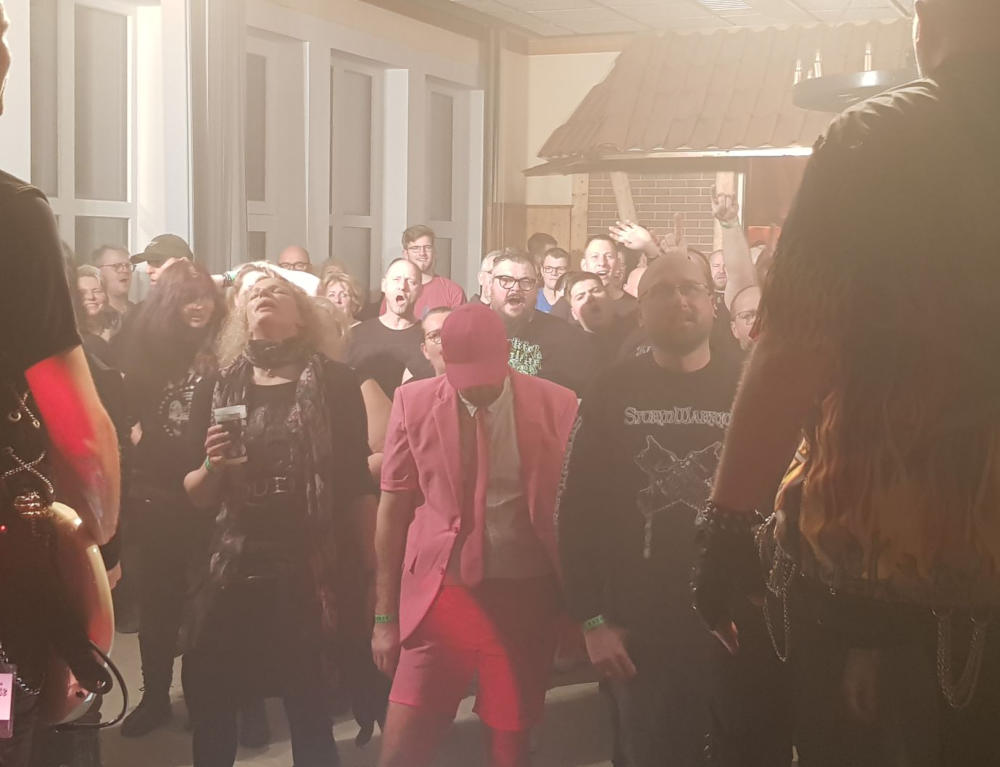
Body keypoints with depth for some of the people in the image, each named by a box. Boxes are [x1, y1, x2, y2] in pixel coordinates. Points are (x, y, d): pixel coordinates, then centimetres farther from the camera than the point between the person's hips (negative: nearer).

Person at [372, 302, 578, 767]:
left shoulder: (557, 405, -5)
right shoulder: (414, 403, -3)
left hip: (526, 598, 0)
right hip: (441, 595, 0)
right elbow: (393, 509, 2)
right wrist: (385, 615, 4)